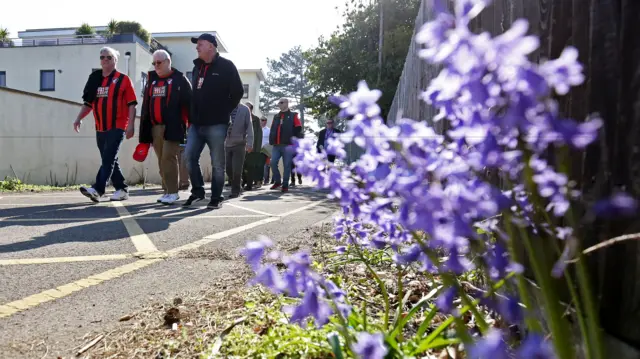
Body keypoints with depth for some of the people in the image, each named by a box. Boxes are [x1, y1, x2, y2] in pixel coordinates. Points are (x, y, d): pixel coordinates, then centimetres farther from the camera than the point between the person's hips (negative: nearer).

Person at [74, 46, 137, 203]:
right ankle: (122, 189, 19)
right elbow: (88, 102, 17)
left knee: (108, 159, -13)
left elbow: (132, 104, -5)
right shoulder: (95, 79, 13)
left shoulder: (123, 79, -2)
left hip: (117, 127, -6)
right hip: (100, 127, 7)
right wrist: (79, 118, 4)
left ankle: (98, 189, -18)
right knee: (109, 160, 10)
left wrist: (131, 125, -12)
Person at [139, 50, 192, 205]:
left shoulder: (179, 79, 1)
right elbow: (146, 105, 20)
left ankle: (173, 192, -7)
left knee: (169, 157, -12)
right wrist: (144, 128, 15)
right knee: (161, 159, 8)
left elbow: (188, 103, -5)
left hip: (172, 126, -6)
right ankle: (167, 190, 15)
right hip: (154, 127, 7)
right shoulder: (151, 80, 19)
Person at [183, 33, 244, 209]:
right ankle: (197, 191, 16)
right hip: (196, 124, 7)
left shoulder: (226, 66, -4)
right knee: (189, 157, 2)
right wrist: (192, 116, 14)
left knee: (217, 163, 0)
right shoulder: (197, 66, 17)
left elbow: (238, 92, -6)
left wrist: (225, 112, -2)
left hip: (216, 124, -6)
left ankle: (216, 198, 9)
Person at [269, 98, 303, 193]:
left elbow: (298, 130, -2)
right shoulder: (276, 116, 19)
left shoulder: (293, 116, 4)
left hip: (288, 145, -4)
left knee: (287, 166, -1)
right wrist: (271, 141, 8)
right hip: (276, 145, 4)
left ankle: (285, 185, 7)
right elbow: (272, 130, 19)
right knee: (273, 163, -4)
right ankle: (277, 181, 14)